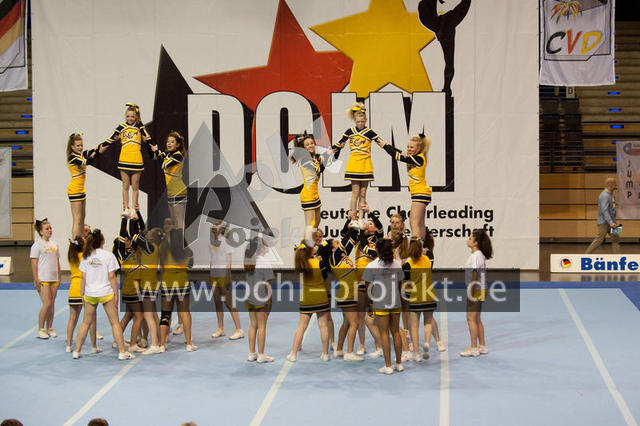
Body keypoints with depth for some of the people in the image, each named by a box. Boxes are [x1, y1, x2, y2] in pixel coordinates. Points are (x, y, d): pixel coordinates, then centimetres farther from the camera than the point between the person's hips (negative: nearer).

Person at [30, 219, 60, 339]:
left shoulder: (54, 244, 12)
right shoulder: (37, 245, -6)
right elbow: (34, 263, -9)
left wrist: (59, 277, 14)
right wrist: (36, 279, -14)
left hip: (54, 279, 6)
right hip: (43, 279, -6)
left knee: (52, 304, 7)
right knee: (47, 304, -10)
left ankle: (49, 328, 16)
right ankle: (40, 329, 0)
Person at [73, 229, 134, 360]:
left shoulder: (86, 256, 3)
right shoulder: (108, 255, -7)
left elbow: (84, 277, 5)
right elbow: (111, 277, -8)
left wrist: (82, 294, 13)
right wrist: (116, 294, -3)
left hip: (89, 293, 3)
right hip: (106, 292, -3)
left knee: (86, 322, 13)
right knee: (115, 322, 3)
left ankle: (77, 351, 16)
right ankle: (122, 352, 2)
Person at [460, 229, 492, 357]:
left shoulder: (476, 255, -16)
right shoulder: (479, 255, 14)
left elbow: (475, 274, -20)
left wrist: (471, 291, -21)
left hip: (476, 290, -10)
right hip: (478, 291, 10)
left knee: (471, 318, -6)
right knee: (477, 319, 15)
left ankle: (473, 348, -3)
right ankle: (482, 346, 20)